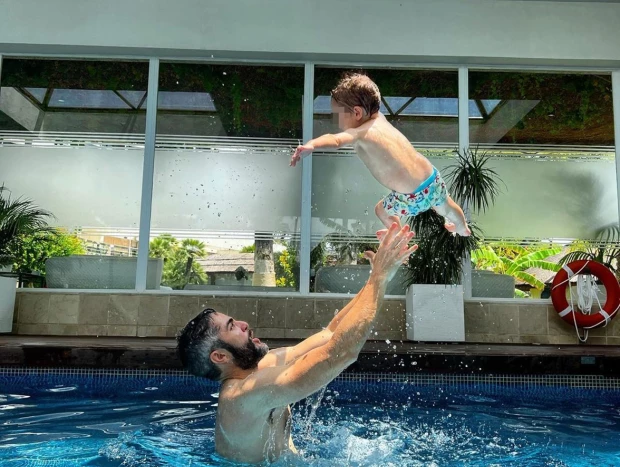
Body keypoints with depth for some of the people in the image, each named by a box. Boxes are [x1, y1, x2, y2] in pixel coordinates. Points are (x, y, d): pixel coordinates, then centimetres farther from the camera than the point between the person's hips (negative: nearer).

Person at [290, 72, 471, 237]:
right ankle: (463, 229, 71)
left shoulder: (360, 134, -16)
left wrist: (311, 145, -53)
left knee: (381, 210, 26)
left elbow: (335, 140, -38)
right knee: (446, 208, 40)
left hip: (412, 198, -7)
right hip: (434, 179, 7)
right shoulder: (379, 118, 5)